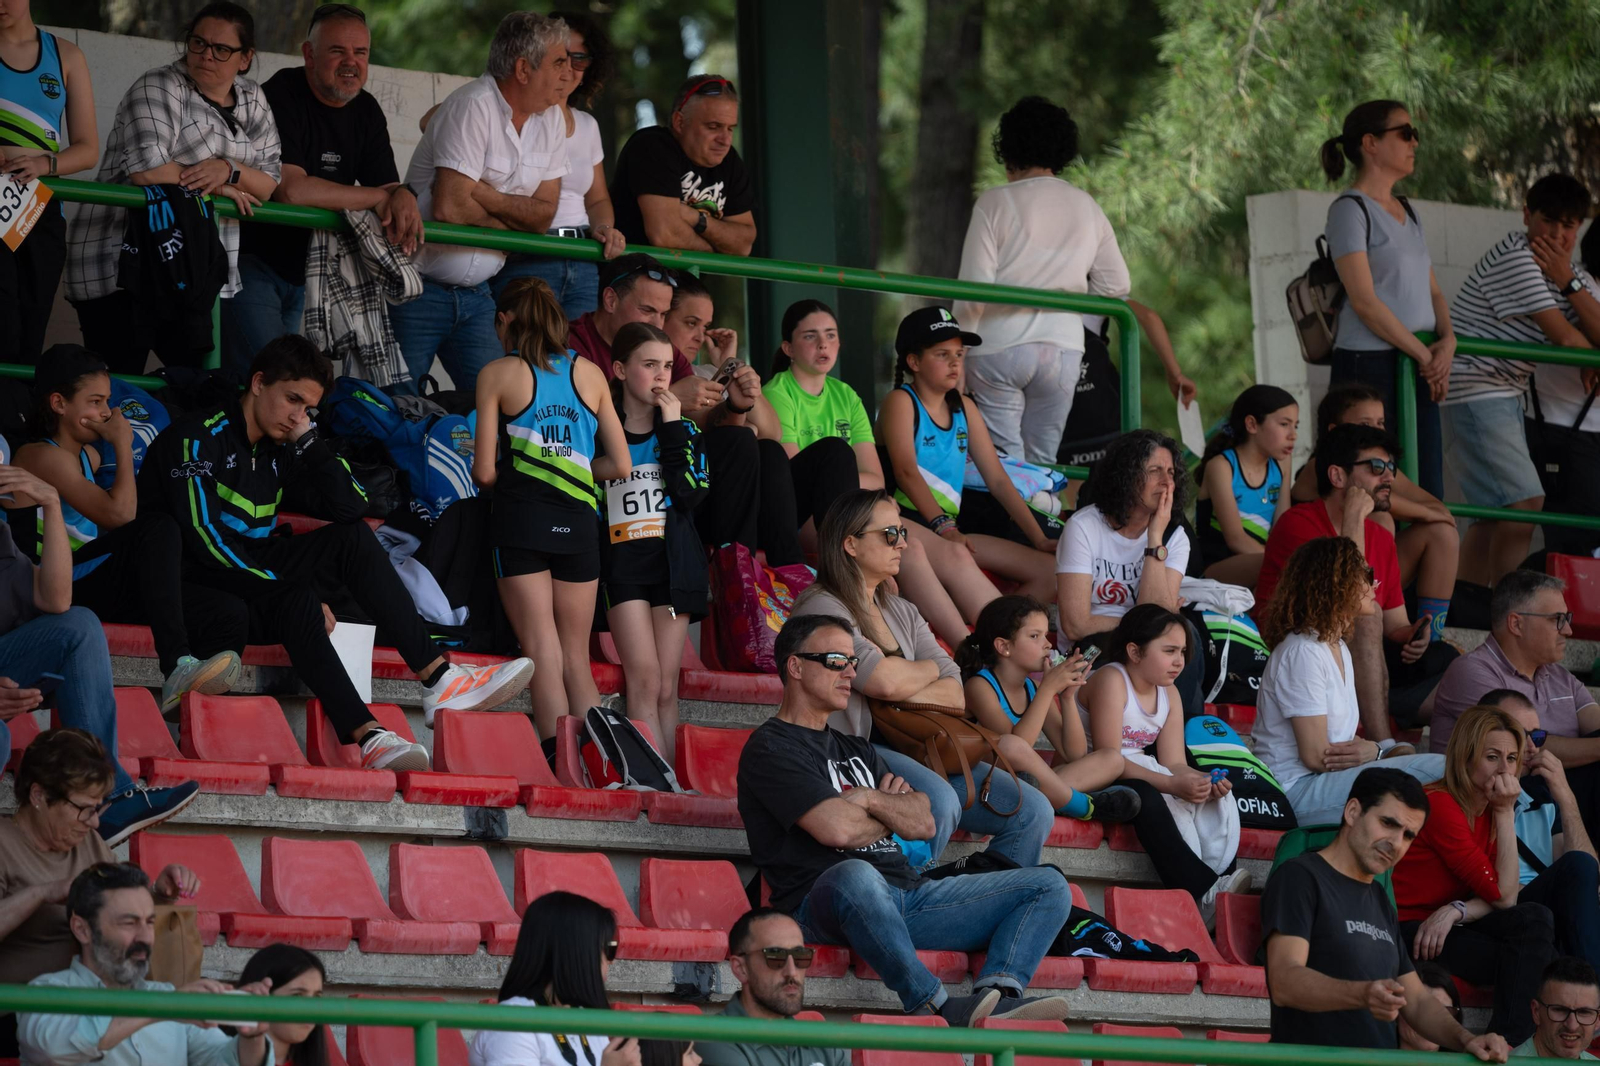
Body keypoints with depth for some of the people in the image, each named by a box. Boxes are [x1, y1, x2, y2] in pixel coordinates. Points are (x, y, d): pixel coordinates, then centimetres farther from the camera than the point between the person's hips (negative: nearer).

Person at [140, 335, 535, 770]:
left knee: (354, 538, -8)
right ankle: (366, 736, -49)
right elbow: (206, 538, -22)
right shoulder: (197, 437, -12)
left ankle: (438, 679, -21)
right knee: (296, 604, -35)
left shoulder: (280, 447, 12)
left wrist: (307, 438, -3)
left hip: (254, 577, 8)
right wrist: (291, 587, -22)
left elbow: (349, 507, 7)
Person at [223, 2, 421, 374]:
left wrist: (404, 197, -24)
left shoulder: (366, 111, 7)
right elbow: (291, 189, -28)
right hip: (252, 260, -7)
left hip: (307, 270, 7)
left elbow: (389, 184, 4)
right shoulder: (280, 96, -17)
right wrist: (380, 197, -20)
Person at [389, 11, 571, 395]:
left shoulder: (550, 120, 5)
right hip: (420, 288, -7)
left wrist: (484, 196, -17)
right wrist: (517, 218, -6)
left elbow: (543, 215, 1)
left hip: (475, 293, 7)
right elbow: (450, 208, -24)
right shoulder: (475, 107, -17)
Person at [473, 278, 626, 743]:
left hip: (521, 514, -3)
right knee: (577, 659, 9)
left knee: (543, 656, -5)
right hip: (578, 520, 3)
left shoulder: (499, 373, 1)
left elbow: (485, 472, -1)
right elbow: (620, 465, 10)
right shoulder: (588, 373, 11)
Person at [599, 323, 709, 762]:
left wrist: (672, 428, -4)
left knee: (667, 688, 0)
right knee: (645, 681, -15)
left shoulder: (682, 430, 13)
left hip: (673, 560, 3)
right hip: (622, 562, -3)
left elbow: (691, 493, -4)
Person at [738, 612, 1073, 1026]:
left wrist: (870, 799, -1)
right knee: (854, 875, -45)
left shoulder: (855, 750, 29)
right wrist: (892, 813, 8)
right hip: (822, 907, -8)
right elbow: (837, 829, -12)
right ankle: (936, 1007, -41)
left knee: (1047, 886, -1)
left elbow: (923, 823, 17)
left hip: (905, 895, 8)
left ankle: (996, 994, -31)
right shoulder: (770, 749, 3)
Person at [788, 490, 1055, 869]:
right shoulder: (821, 607, -4)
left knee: (1033, 811, -5)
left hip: (912, 752, 8)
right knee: (939, 802, -38)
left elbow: (955, 694, 10)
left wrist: (904, 694, -12)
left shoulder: (902, 613, 22)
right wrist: (930, 669, 4)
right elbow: (885, 680, -18)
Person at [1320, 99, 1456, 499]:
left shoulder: (1406, 210, 18)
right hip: (1369, 365, -8)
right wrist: (1423, 354, -13)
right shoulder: (1350, 210, -7)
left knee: (1428, 496, 3)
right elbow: (1364, 301, -14)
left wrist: (1447, 340, -2)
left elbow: (1431, 290, 18)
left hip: (1419, 371, 8)